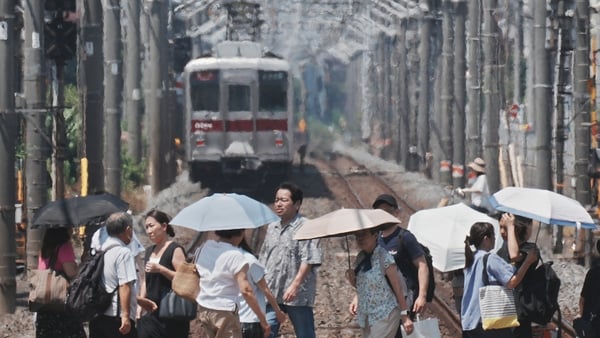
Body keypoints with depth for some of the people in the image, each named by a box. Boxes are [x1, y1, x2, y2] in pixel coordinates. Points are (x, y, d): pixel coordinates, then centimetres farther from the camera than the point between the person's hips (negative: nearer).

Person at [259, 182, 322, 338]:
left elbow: (308, 261, -16)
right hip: (271, 293, 6)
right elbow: (263, 259, 23)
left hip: (297, 295, -6)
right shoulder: (272, 228, 15)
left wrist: (295, 285, -25)